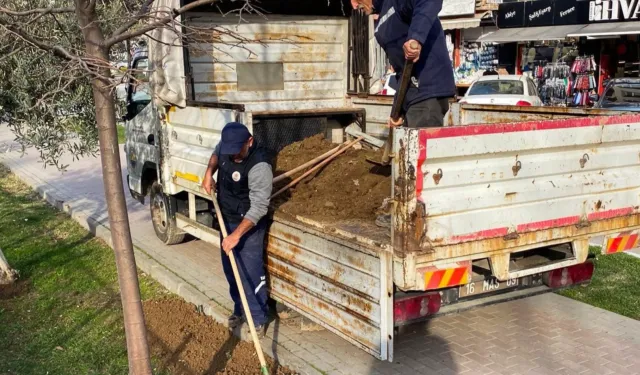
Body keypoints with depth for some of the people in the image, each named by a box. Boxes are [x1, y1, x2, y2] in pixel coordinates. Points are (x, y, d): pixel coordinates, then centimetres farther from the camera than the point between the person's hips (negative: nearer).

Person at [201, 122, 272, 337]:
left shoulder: (259, 166, -32)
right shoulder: (227, 146, -8)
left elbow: (259, 207, -31)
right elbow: (216, 153, 19)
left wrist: (237, 235, -35)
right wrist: (209, 173, 1)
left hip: (248, 225, -8)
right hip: (226, 220, 8)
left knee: (251, 274, -4)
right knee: (230, 271, 19)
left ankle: (258, 320, 11)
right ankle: (240, 310, 37)